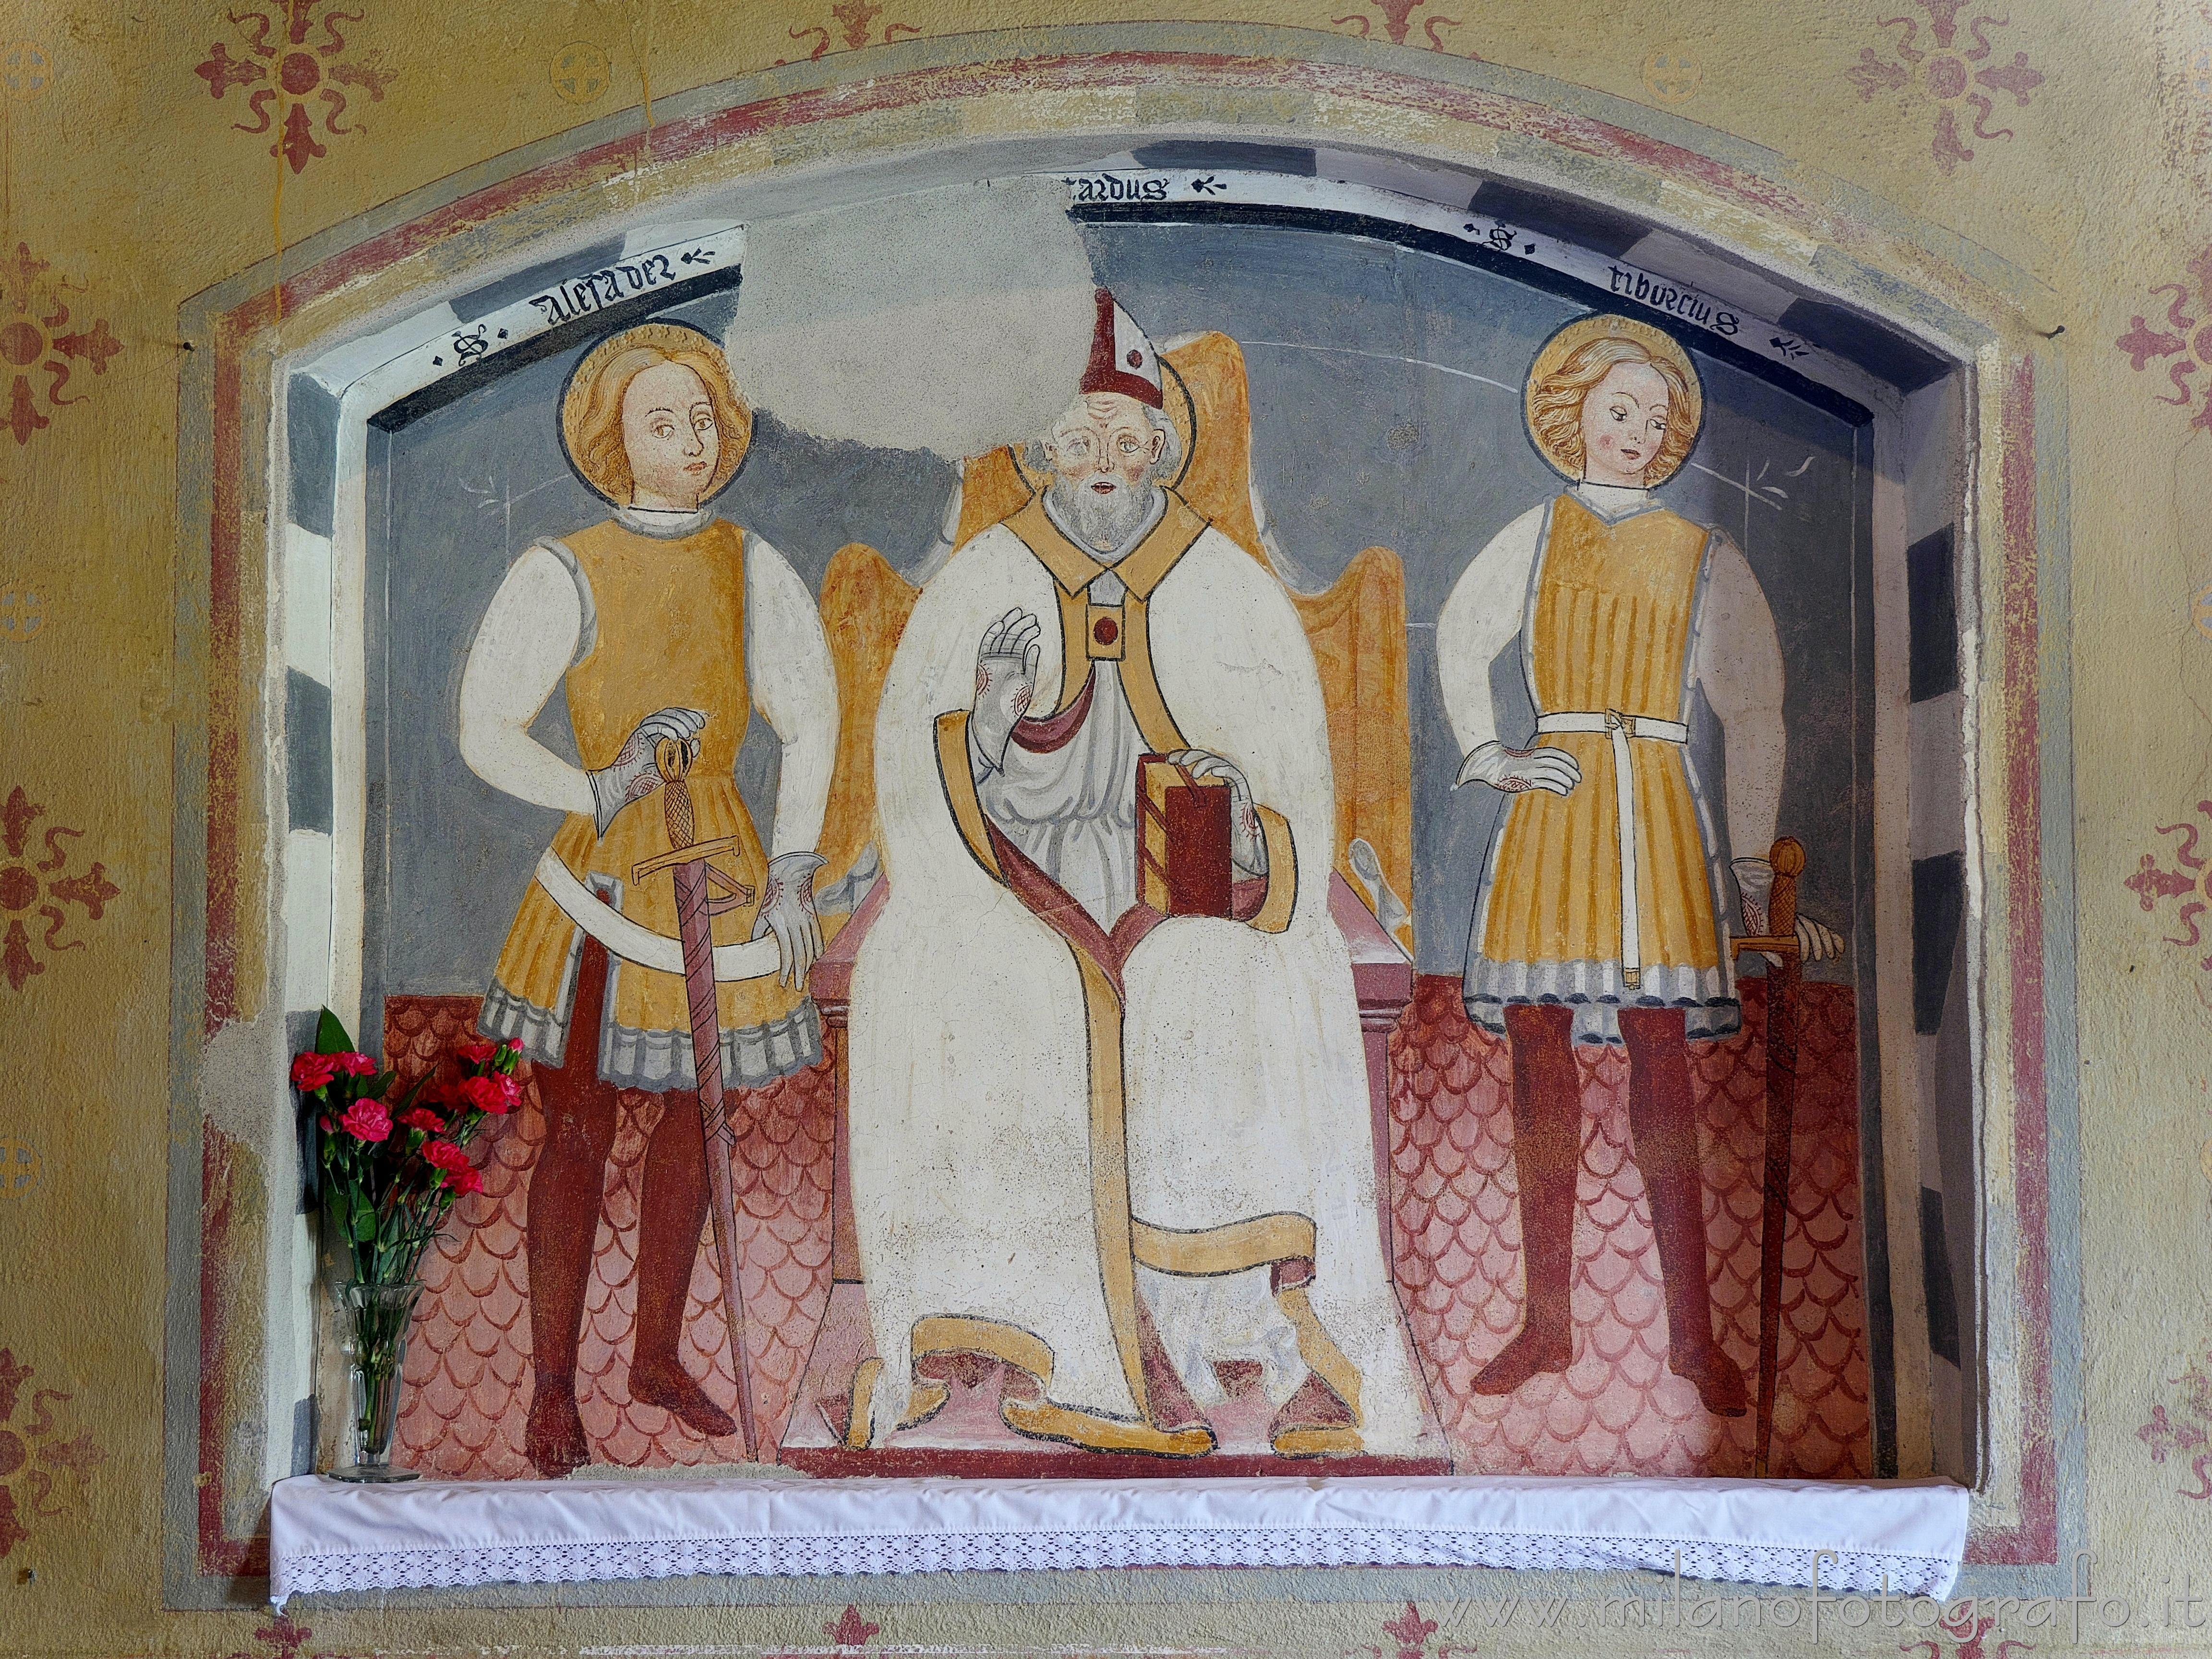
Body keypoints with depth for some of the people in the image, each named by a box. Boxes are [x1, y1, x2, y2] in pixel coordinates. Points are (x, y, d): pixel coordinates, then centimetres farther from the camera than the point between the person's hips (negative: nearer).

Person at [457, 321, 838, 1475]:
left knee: (690, 1120, 13)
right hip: (605, 874, -4)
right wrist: (600, 797, -22)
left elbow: (810, 723, 7)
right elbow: (486, 733, -8)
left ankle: (657, 1357, 28)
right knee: (579, 1132, 1)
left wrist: (791, 874, 1)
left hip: (723, 871, 4)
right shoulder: (563, 575, -8)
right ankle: (553, 1388, 13)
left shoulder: (752, 569, 3)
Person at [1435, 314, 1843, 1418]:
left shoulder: (1703, 560, 10)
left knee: (1659, 1064, -8)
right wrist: (1488, 756, 9)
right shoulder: (1537, 537, 14)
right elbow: (1458, 640, 24)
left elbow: (1754, 718, 8)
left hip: (1655, 813, -2)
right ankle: (1546, 1322, 7)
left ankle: (1690, 1332, -3)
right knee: (1539, 1060, 0)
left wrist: (1755, 882, 3)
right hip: (1550, 810, 2)